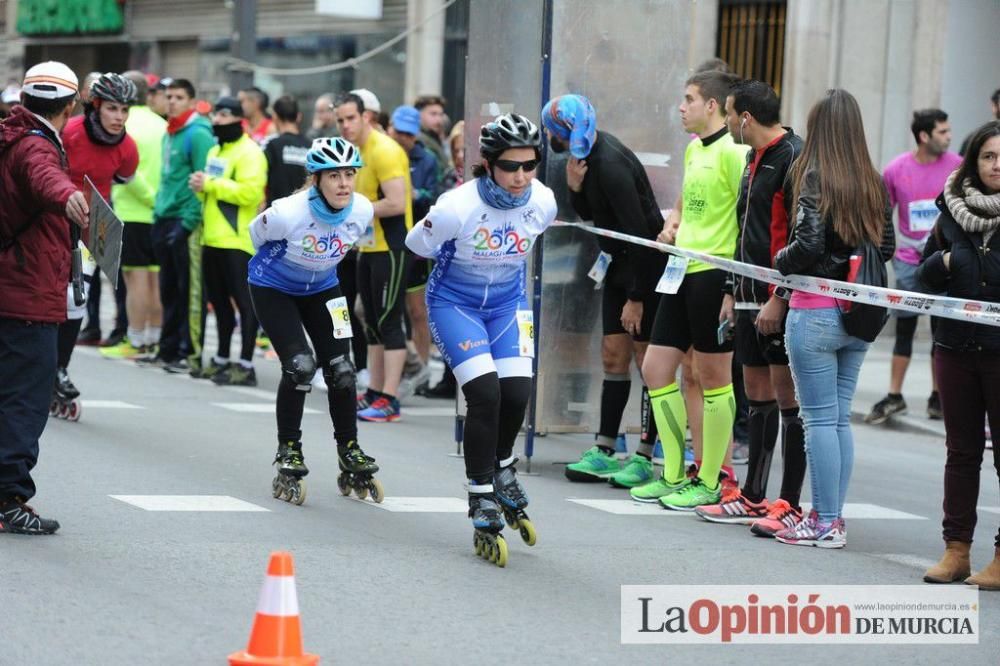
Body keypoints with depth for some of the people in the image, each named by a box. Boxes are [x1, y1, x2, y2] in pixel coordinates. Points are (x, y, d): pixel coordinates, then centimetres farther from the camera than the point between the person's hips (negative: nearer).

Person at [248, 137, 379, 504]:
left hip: (321, 289, 4)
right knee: (300, 365, -18)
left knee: (341, 370, -3)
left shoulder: (362, 210, -21)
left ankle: (349, 450, 15)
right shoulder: (288, 213, -34)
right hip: (273, 290, -4)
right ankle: (288, 449, -1)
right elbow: (256, 232, -11)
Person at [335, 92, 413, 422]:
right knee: (372, 323, 13)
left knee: (389, 322, -8)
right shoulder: (357, 151, 13)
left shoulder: (384, 151, -16)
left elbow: (397, 203, -25)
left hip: (390, 247, -10)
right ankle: (374, 393, 19)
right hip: (368, 246, 10)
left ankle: (389, 400, -8)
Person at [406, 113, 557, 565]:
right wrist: (460, 258, -3)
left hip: (508, 303, 4)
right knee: (484, 393, -18)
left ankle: (501, 467, 23)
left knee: (517, 392, -9)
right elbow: (416, 245, -11)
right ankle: (482, 501, -5)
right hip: (454, 303, -4)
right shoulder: (458, 207, -30)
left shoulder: (542, 202, -17)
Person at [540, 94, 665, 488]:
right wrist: (575, 187, -8)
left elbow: (638, 233, -24)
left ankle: (645, 458, -2)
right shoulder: (590, 155, 4)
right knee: (614, 356, 9)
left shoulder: (611, 165, -24)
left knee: (648, 360, -5)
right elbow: (588, 214, 14)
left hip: (647, 268, -10)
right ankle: (604, 452, 13)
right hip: (620, 265, 10)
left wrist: (636, 298, -21)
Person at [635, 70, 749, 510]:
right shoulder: (693, 149, 15)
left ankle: (709, 482, 10)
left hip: (714, 274, -9)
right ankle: (674, 476, 20)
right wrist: (673, 224, 10)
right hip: (682, 272, 9)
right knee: (655, 370, 10)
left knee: (713, 378, 1)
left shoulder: (733, 152, -13)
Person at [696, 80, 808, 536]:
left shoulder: (793, 157, -14)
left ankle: (791, 505, -2)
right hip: (751, 296, 10)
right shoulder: (754, 160, 17)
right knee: (757, 392, 13)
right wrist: (732, 292, 22)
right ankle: (753, 497, 20)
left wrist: (779, 298, -21)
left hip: (781, 300, -10)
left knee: (786, 394, -6)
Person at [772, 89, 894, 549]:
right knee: (840, 418, 12)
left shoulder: (815, 178, -12)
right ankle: (832, 516, 16)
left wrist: (779, 263, -1)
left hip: (815, 312, -6)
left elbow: (808, 245, -19)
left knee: (819, 420, -1)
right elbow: (887, 248, 10)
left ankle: (826, 522, 1)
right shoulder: (874, 184, 6)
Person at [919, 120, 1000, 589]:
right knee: (961, 450, 10)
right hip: (957, 345, 4)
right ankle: (956, 549, 16)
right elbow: (924, 275, 14)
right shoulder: (954, 211, 7)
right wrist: (944, 263, -7)